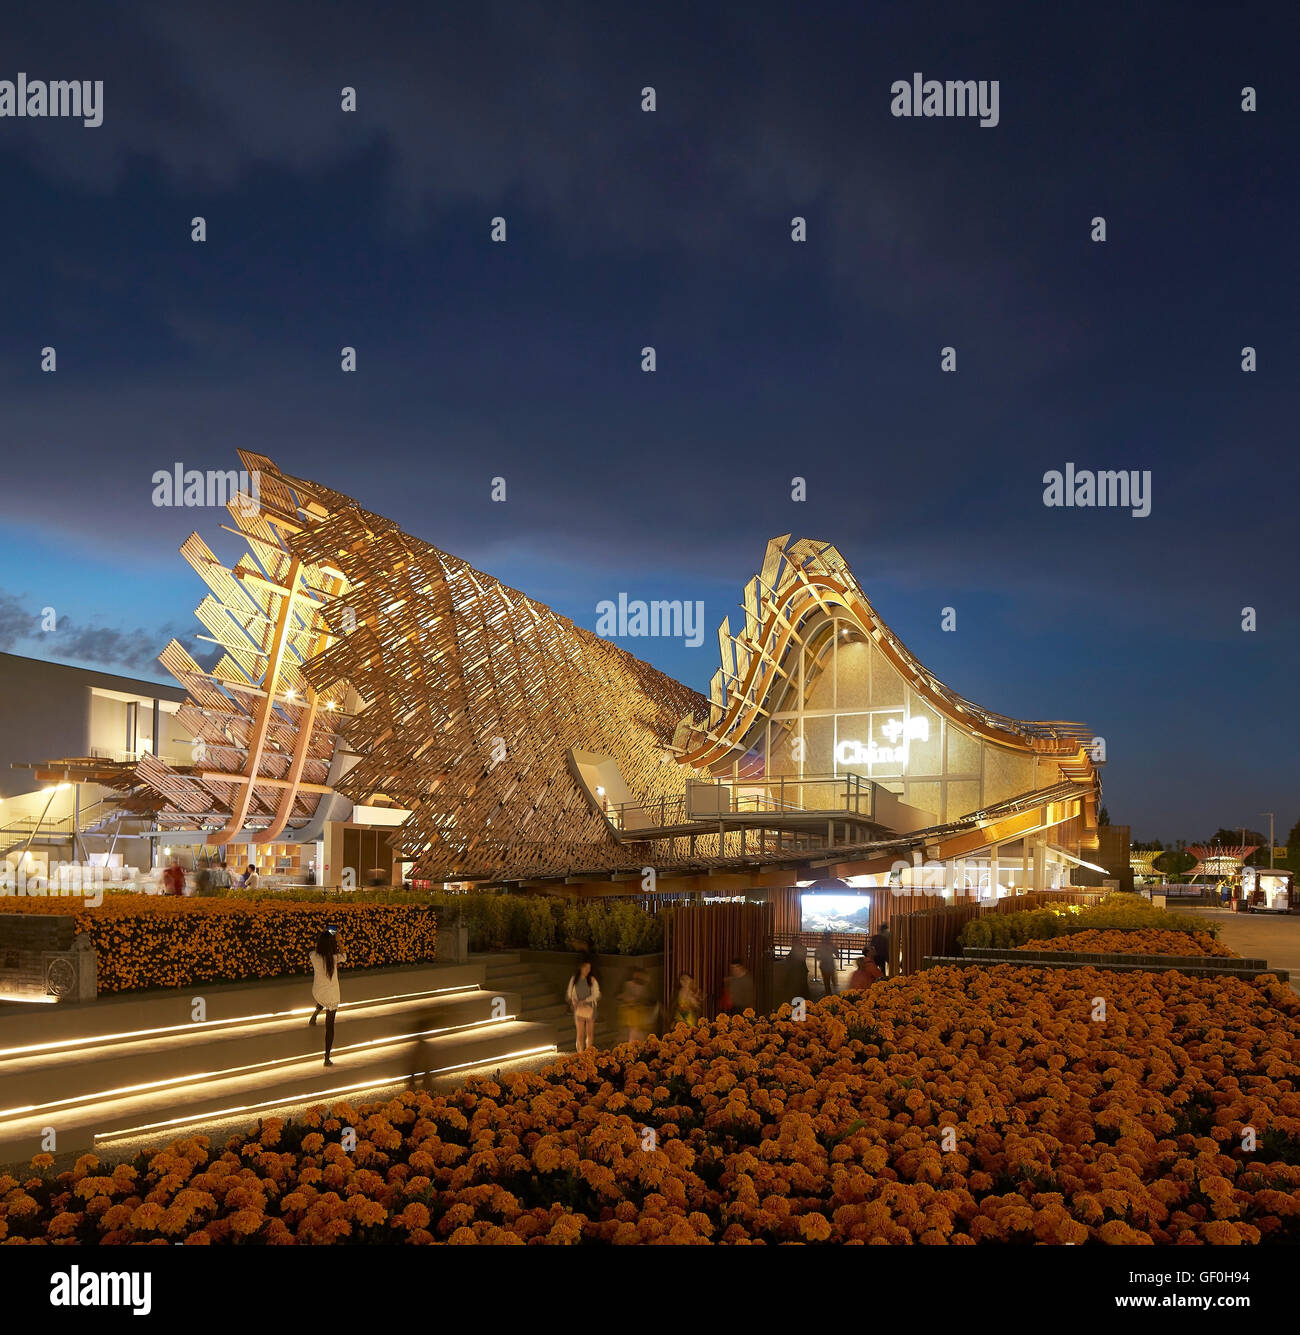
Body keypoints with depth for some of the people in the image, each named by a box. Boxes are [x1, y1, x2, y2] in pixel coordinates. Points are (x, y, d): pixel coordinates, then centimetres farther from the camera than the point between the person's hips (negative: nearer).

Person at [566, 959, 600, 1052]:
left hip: (590, 1008, -1)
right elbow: (569, 993, 11)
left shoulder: (592, 980, -1)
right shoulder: (574, 979, 5)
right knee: (580, 1033, -3)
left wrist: (584, 1001, -15)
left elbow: (596, 994, -5)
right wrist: (573, 1002, -6)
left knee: (590, 1033, 0)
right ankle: (580, 1053, 2)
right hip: (578, 1009, 1)